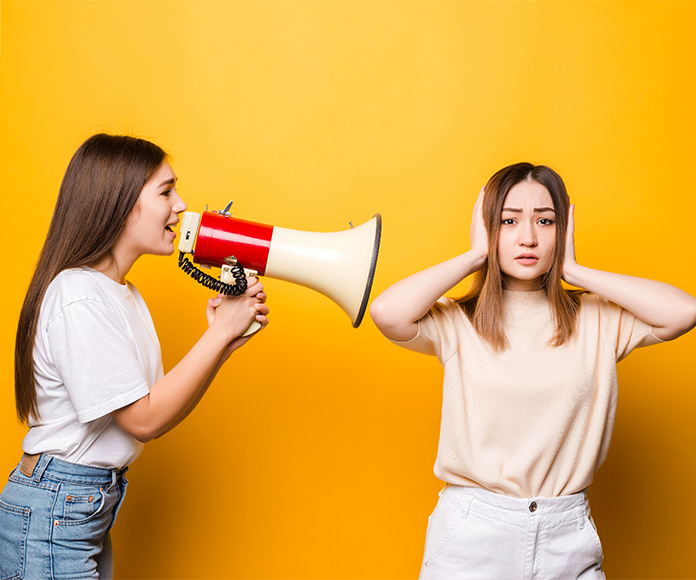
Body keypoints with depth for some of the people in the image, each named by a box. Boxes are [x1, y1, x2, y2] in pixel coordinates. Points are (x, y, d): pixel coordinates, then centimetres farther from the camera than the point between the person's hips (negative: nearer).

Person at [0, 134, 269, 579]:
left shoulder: (124, 293, 10)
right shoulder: (78, 297, -21)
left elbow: (163, 402, 5)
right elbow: (145, 420, -21)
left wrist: (224, 341, -7)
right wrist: (220, 333, -18)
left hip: (94, 509, 9)